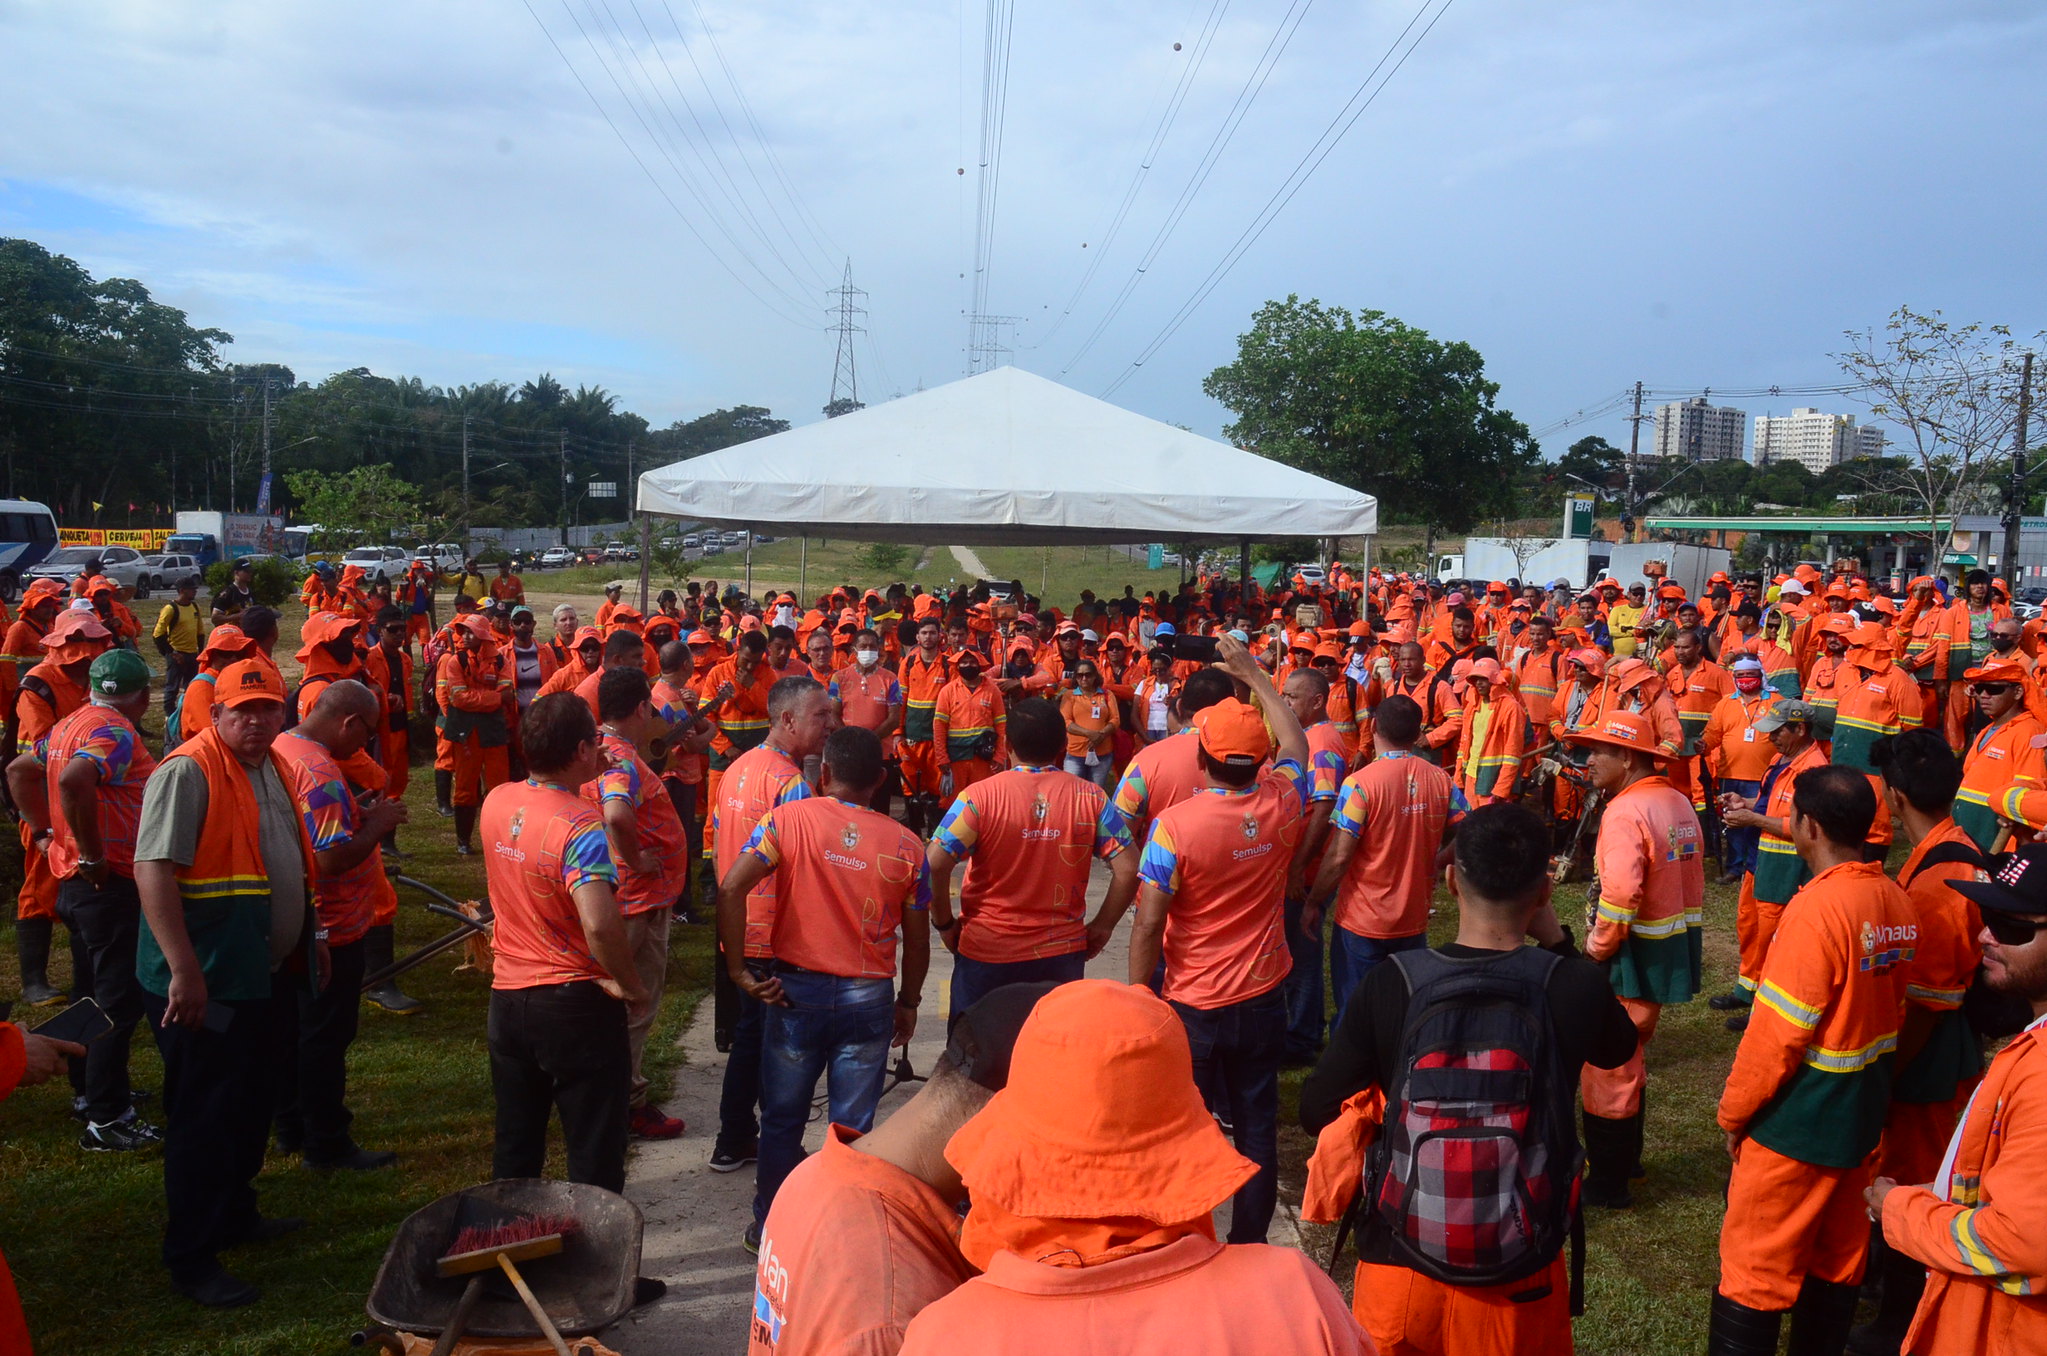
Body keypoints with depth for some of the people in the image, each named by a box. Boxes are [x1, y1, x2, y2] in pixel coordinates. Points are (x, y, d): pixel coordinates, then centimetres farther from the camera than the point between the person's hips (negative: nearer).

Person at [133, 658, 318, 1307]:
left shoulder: (272, 767, 10)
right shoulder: (188, 772, -18)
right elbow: (153, 870, -25)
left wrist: (310, 936, 22)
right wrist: (184, 972, -29)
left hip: (261, 973, 9)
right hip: (203, 984, -9)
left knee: (248, 1107, 20)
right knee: (203, 1118, 1)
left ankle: (234, 1213, 37)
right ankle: (191, 1259, 13)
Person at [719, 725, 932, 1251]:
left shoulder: (789, 819, -6)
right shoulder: (906, 845, -1)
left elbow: (731, 888, -18)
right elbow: (917, 940, 4)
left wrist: (739, 970, -10)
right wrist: (908, 1002, 18)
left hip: (796, 990, 0)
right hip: (870, 996, 0)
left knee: (782, 1120, 16)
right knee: (853, 1127, 11)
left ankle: (770, 1229, 30)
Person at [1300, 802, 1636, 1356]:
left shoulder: (1387, 987, -18)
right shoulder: (1574, 986, -16)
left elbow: (1317, 1112, -8)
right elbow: (1618, 1049, 8)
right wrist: (1558, 941, 5)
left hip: (1401, 1260, -1)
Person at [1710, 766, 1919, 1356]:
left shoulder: (1817, 908, -24)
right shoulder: (1896, 902, -1)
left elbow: (1777, 1034, -21)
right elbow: (1894, 1009, 9)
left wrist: (1734, 1112, -8)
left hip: (1796, 1124, -8)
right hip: (1863, 1116, 8)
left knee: (1753, 1268, 4)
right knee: (1838, 1259, 20)